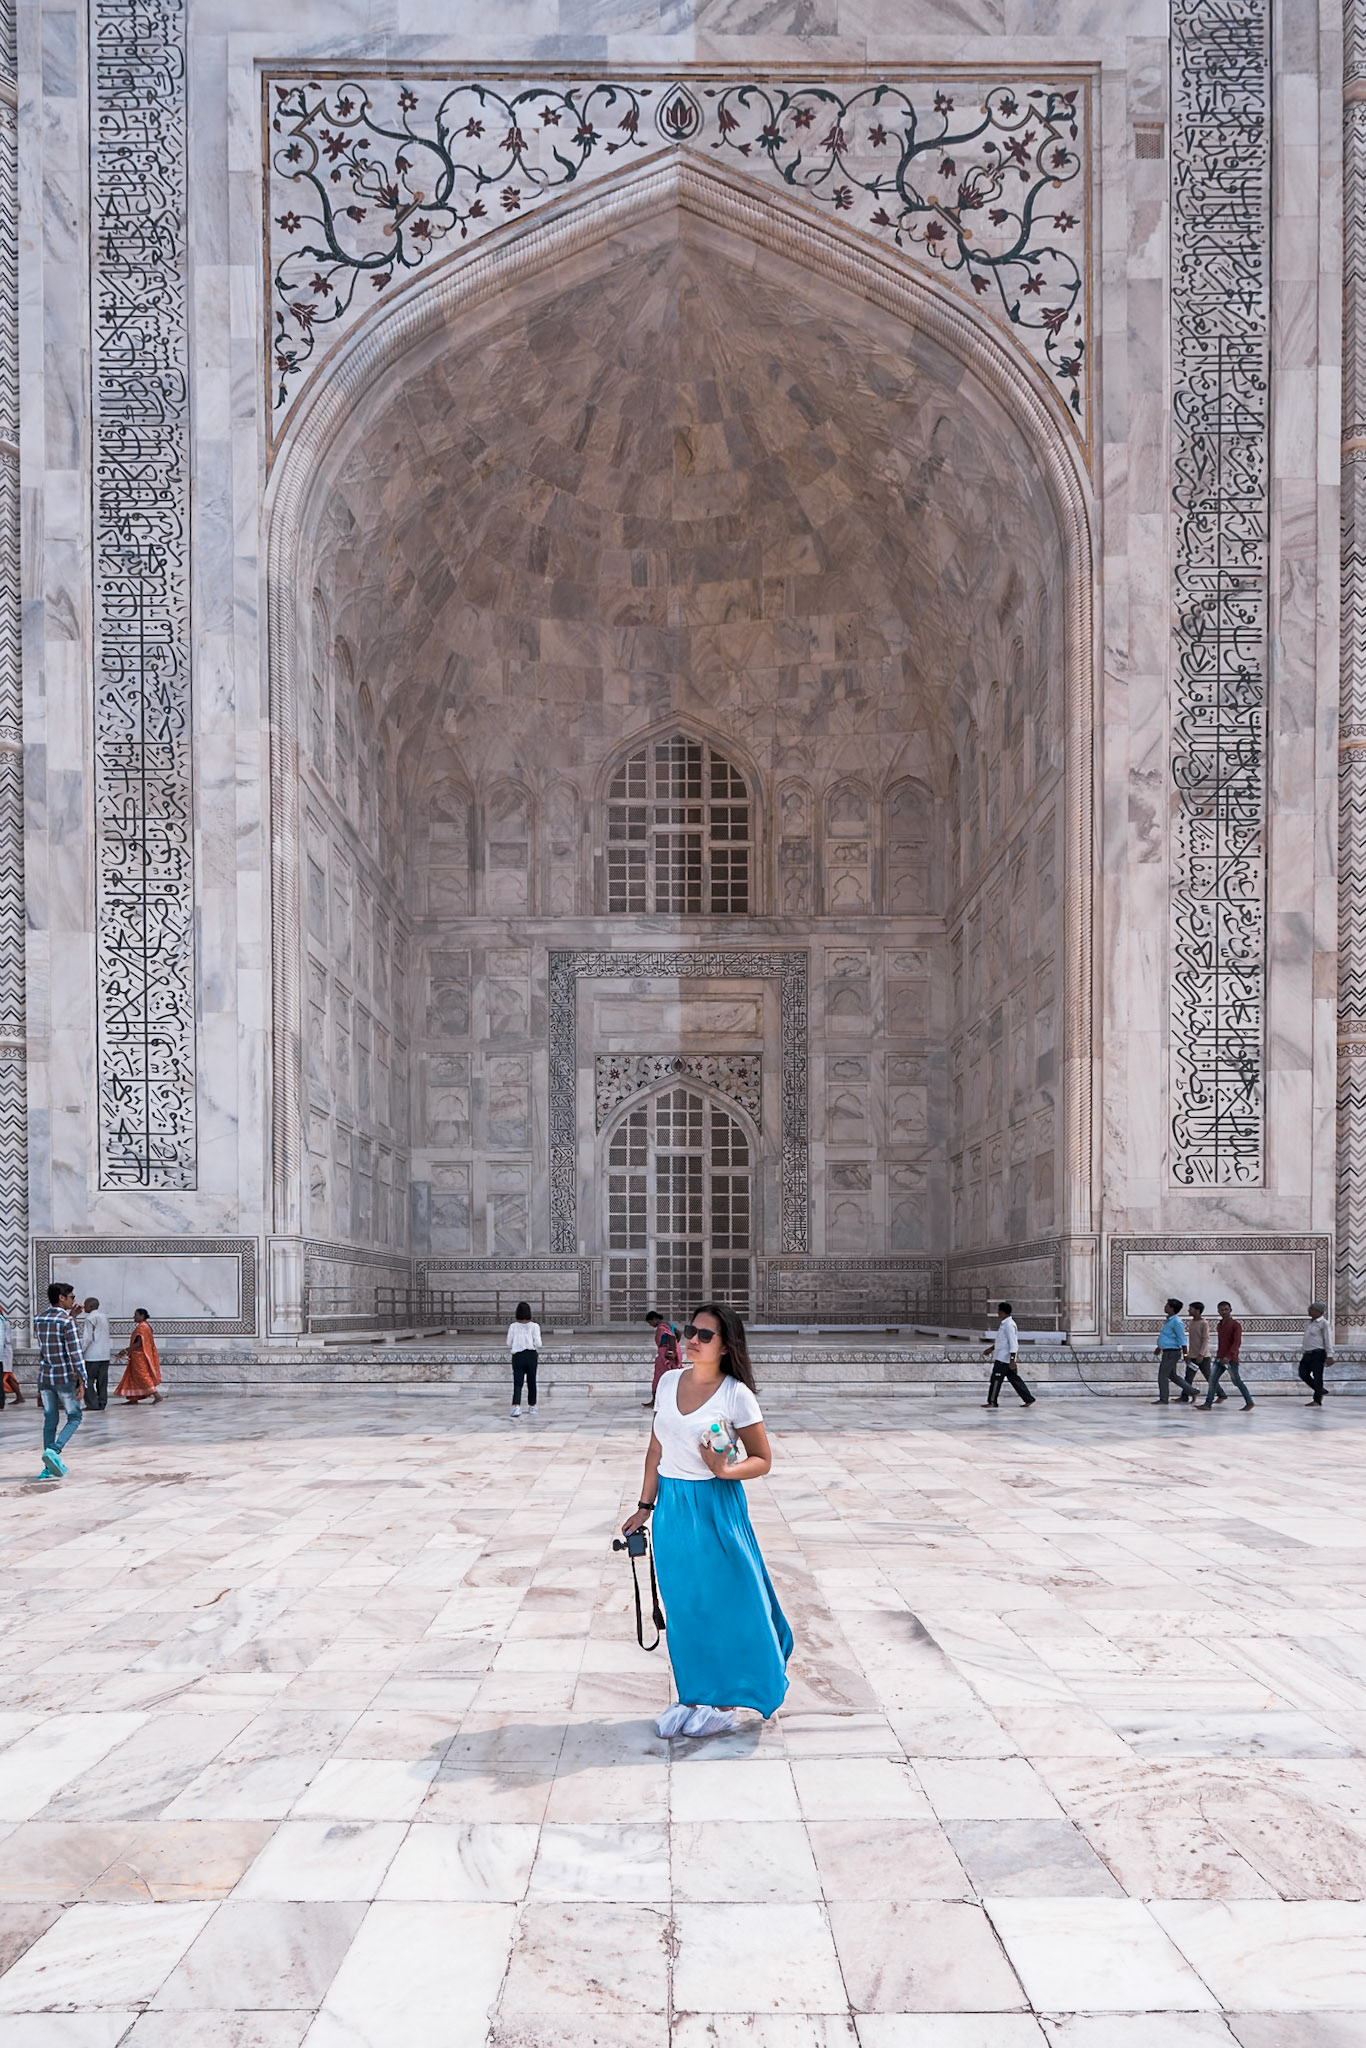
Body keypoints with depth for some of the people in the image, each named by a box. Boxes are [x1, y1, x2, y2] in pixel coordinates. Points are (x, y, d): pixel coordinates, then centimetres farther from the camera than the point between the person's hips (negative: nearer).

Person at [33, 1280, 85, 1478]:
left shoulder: (38, 1320, 7)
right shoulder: (66, 1321, -13)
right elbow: (74, 1353, -16)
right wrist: (81, 1381, -14)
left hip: (44, 1377, 6)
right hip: (65, 1377, -6)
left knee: (50, 1420, 11)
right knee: (74, 1417, 6)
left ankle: (49, 1466, 11)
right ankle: (53, 1451, -14)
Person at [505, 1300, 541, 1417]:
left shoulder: (513, 1326, -1)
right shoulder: (534, 1326, -4)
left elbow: (509, 1344, 0)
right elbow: (538, 1343, -8)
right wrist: (538, 1354, 10)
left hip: (517, 1356, 0)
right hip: (531, 1356, 0)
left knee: (517, 1383, -3)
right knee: (531, 1382, 15)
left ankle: (516, 1406, -22)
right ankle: (532, 1406, 25)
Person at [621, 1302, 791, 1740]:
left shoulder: (737, 1395, -13)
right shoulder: (669, 1382, 2)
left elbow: (762, 1459, -7)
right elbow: (656, 1449, 10)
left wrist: (725, 1470, -25)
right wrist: (645, 1507, 10)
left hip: (715, 1505, -5)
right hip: (671, 1504, 5)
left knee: (722, 1600, 4)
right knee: (683, 1605, 12)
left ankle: (723, 1700, 19)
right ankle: (691, 1695, 26)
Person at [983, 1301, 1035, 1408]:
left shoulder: (1009, 1325, -17)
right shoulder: (1004, 1323, 14)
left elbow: (1013, 1343, -21)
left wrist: (1012, 1360, -23)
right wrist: (992, 1348, 29)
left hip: (1003, 1359, -10)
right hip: (1002, 1357, 10)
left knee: (996, 1379, -3)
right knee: (1014, 1379, 11)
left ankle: (992, 1402, 4)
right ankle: (1029, 1399, 13)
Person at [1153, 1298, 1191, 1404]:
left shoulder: (1176, 1322, -17)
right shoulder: (1169, 1320, 13)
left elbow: (1182, 1339, -19)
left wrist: (1185, 1354, -22)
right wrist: (1159, 1348, 34)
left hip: (1172, 1352, -10)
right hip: (1167, 1351, 10)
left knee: (1162, 1375, -5)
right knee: (1172, 1375, 18)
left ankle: (1163, 1399, 1)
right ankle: (1190, 1391, 25)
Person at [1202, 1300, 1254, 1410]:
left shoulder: (1235, 1324, -8)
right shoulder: (1219, 1325, 15)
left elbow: (1237, 1342, -17)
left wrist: (1229, 1356, -26)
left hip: (1231, 1359, -7)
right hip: (1219, 1358, 7)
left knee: (1237, 1381, -1)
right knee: (1212, 1379, -2)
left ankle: (1250, 1402, 12)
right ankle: (1208, 1404, -3)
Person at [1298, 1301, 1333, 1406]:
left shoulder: (1323, 1323, -8)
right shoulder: (1309, 1323, 15)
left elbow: (1328, 1340, -11)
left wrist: (1329, 1356, -14)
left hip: (1318, 1354, -8)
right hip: (1307, 1354, 8)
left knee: (1317, 1377, -2)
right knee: (1303, 1374, 7)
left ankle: (1317, 1400, 6)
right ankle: (1320, 1391, 25)